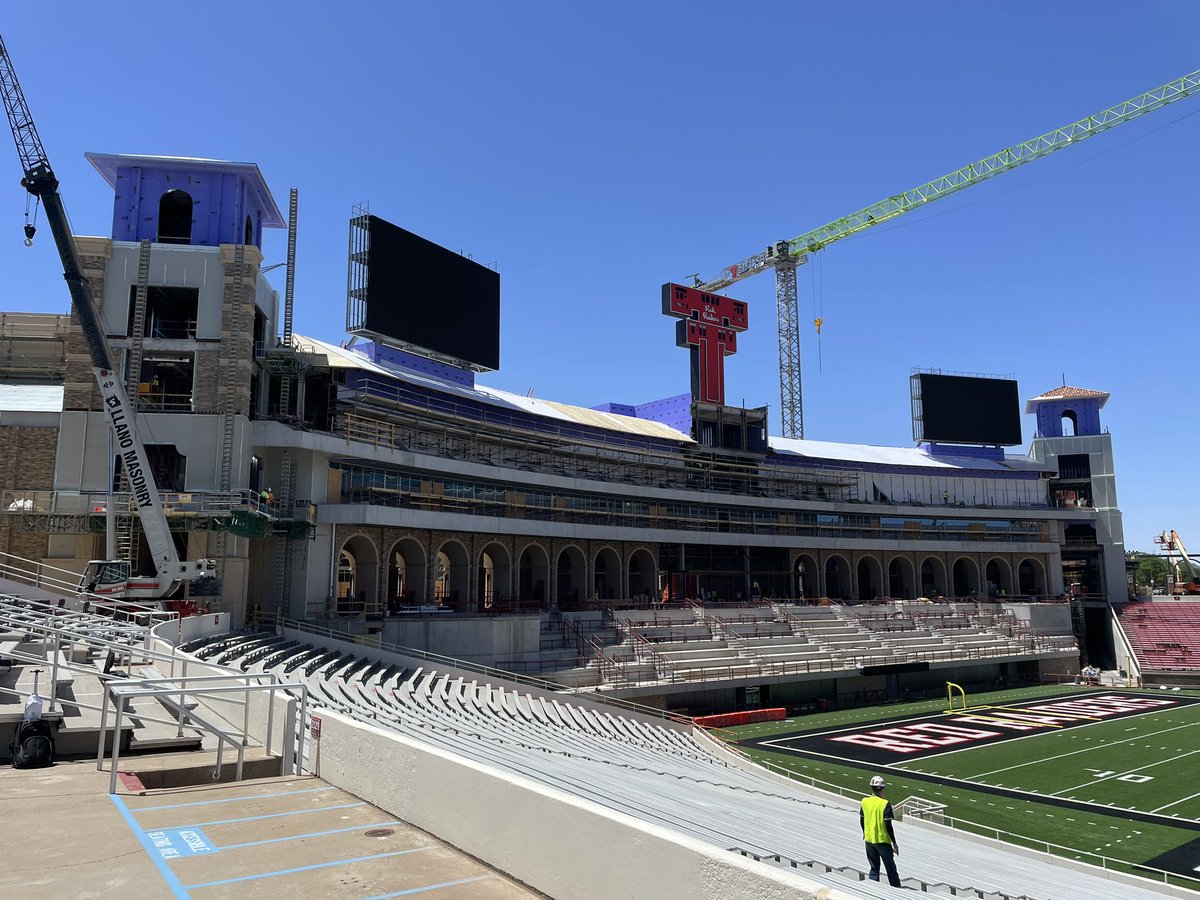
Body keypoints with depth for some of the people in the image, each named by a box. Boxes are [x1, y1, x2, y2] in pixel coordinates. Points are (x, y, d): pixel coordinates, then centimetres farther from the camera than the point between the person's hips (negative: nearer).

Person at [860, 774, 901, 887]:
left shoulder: (864, 801, -1)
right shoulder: (885, 804, -17)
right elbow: (888, 826, -16)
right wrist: (894, 843, -6)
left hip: (869, 840, 4)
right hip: (883, 840, -4)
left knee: (874, 869, 14)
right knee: (891, 869, 10)